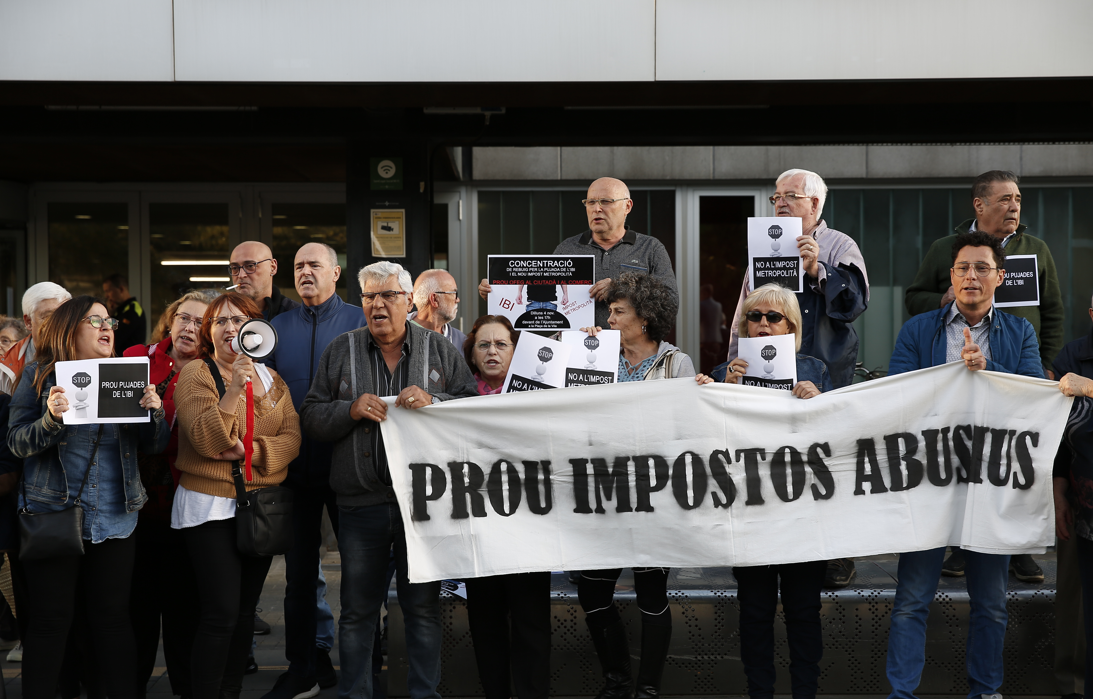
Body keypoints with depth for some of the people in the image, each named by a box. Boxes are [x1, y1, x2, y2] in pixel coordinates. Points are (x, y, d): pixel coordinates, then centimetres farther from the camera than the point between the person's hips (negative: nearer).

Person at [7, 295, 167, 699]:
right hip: (52, 514, -2)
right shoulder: (41, 375, 1)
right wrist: (51, 419, -22)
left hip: (116, 518, 3)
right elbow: (16, 443, -3)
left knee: (113, 616, 7)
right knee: (50, 620, 2)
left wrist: (154, 413, -12)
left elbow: (155, 446, 8)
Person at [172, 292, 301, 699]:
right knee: (221, 613, -10)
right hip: (211, 508, -5)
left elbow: (292, 439, -1)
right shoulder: (196, 374, -5)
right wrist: (235, 388, -25)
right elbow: (207, 441, -18)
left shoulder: (271, 379, 11)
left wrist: (249, 451, -17)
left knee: (246, 609, 12)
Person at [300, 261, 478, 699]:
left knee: (423, 606, 7)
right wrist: (351, 409, -12)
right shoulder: (340, 351, 9)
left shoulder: (440, 351, 7)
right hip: (361, 503, 1)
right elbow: (311, 418, 6)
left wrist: (433, 401, -15)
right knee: (358, 609, 9)